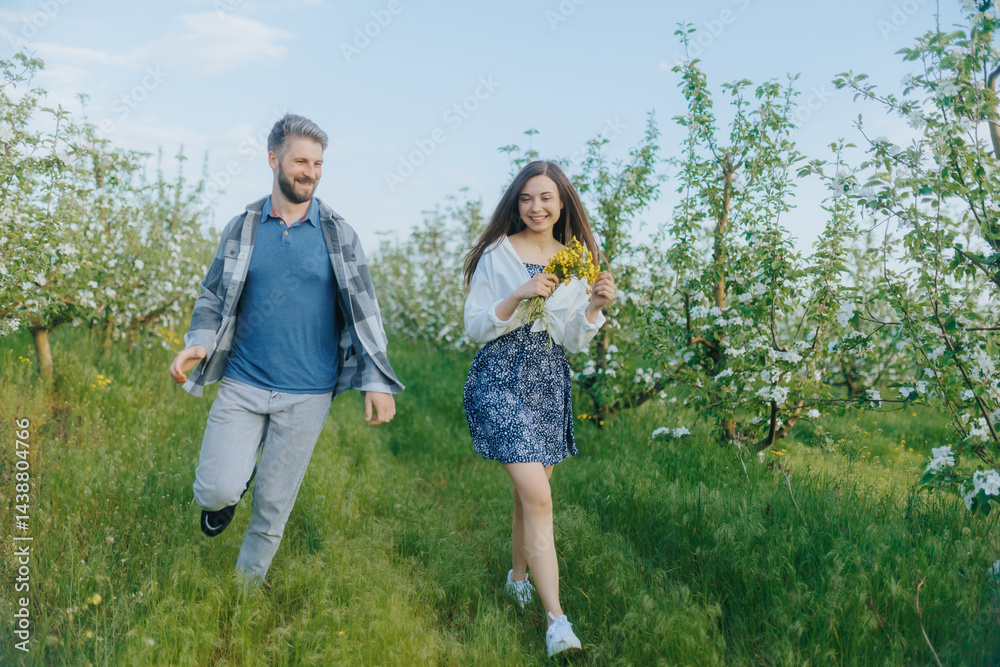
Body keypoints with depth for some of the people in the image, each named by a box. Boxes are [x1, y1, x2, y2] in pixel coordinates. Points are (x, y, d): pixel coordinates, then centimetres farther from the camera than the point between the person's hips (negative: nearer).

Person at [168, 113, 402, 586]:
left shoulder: (337, 233, 0)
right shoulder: (242, 228, 3)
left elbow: (362, 309, 0)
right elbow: (213, 297, 10)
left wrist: (377, 380, -8)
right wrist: (197, 344, -10)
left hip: (306, 395, -1)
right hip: (242, 385, 1)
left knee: (274, 504, 9)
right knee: (216, 491, -8)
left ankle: (247, 586, 35)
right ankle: (235, 478, 29)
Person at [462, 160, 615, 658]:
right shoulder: (498, 254, -4)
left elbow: (573, 342, 7)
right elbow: (475, 328, -5)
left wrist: (595, 307, -11)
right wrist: (518, 296, -19)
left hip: (550, 382, 5)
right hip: (502, 379, -5)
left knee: (531, 490, 15)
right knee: (538, 497, -12)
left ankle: (518, 577, 39)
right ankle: (556, 619, -7)